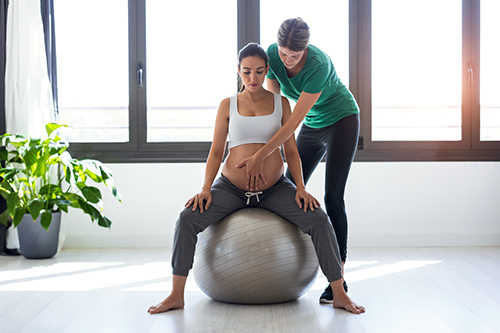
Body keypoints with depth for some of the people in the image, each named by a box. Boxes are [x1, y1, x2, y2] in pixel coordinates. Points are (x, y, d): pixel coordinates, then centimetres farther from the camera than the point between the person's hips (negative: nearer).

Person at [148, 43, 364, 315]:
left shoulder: (280, 103, 2)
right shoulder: (228, 105, 1)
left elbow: (291, 150, 2)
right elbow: (216, 152, 0)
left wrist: (301, 188, -12)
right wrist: (205, 189, -16)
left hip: (275, 189, 0)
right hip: (231, 188, 0)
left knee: (318, 219, -23)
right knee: (188, 219, -25)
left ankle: (340, 294, -13)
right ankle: (176, 295, -16)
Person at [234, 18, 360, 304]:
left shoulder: (318, 65, -33)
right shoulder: (272, 54, -16)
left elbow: (293, 121, -33)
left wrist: (260, 156, -34)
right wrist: (262, 156, -17)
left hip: (342, 120, -6)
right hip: (313, 125, 6)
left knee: (333, 197, -14)